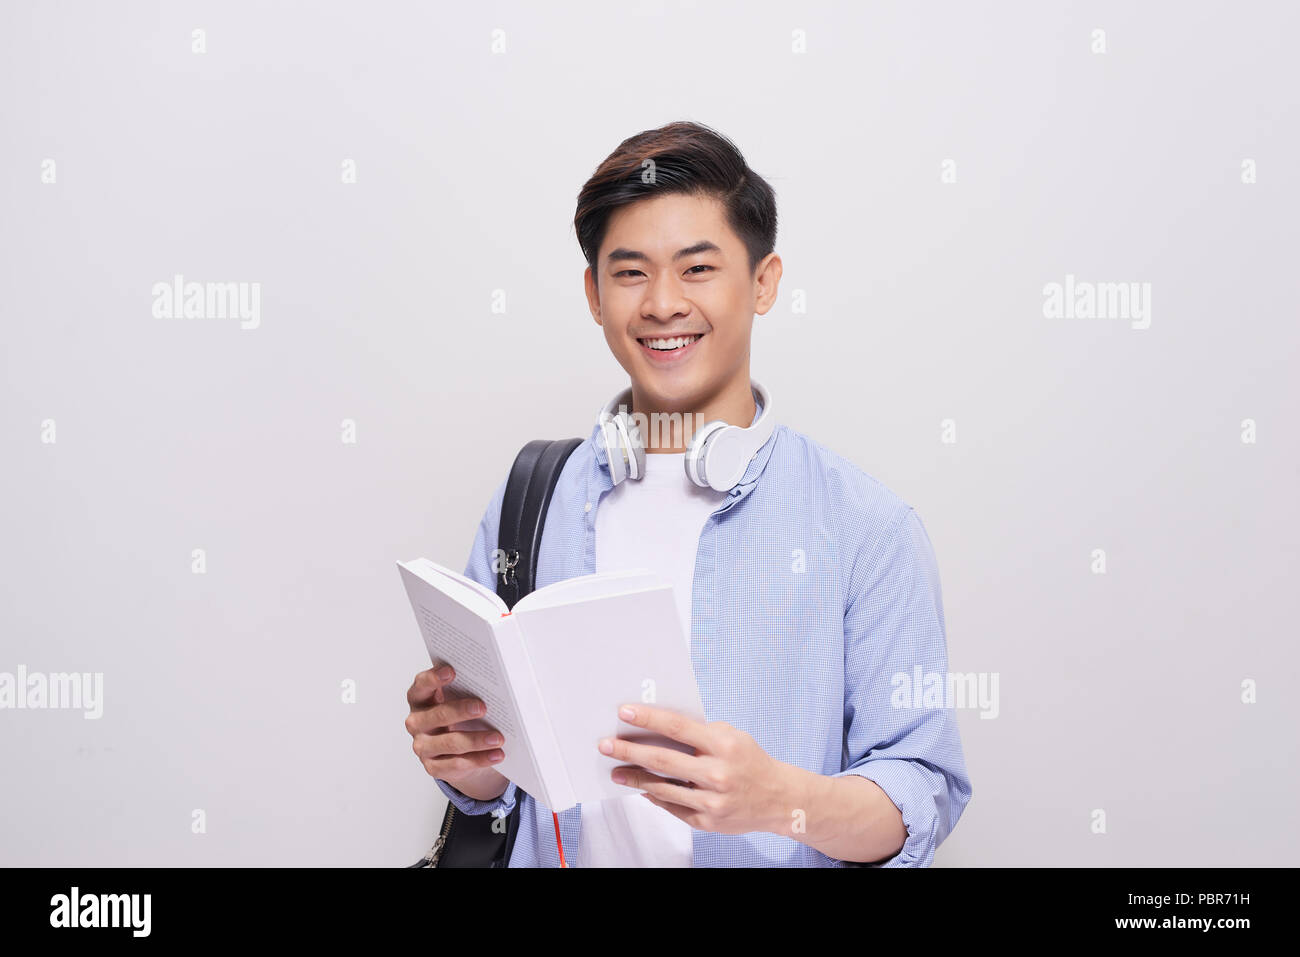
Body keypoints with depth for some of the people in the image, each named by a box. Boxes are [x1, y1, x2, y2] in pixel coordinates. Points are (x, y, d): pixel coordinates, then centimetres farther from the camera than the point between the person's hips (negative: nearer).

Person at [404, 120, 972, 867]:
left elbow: (925, 795, -6)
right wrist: (461, 755, -7)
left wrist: (784, 800, -22)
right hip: (564, 858, 3)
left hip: (767, 855, -2)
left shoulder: (867, 526, -4)